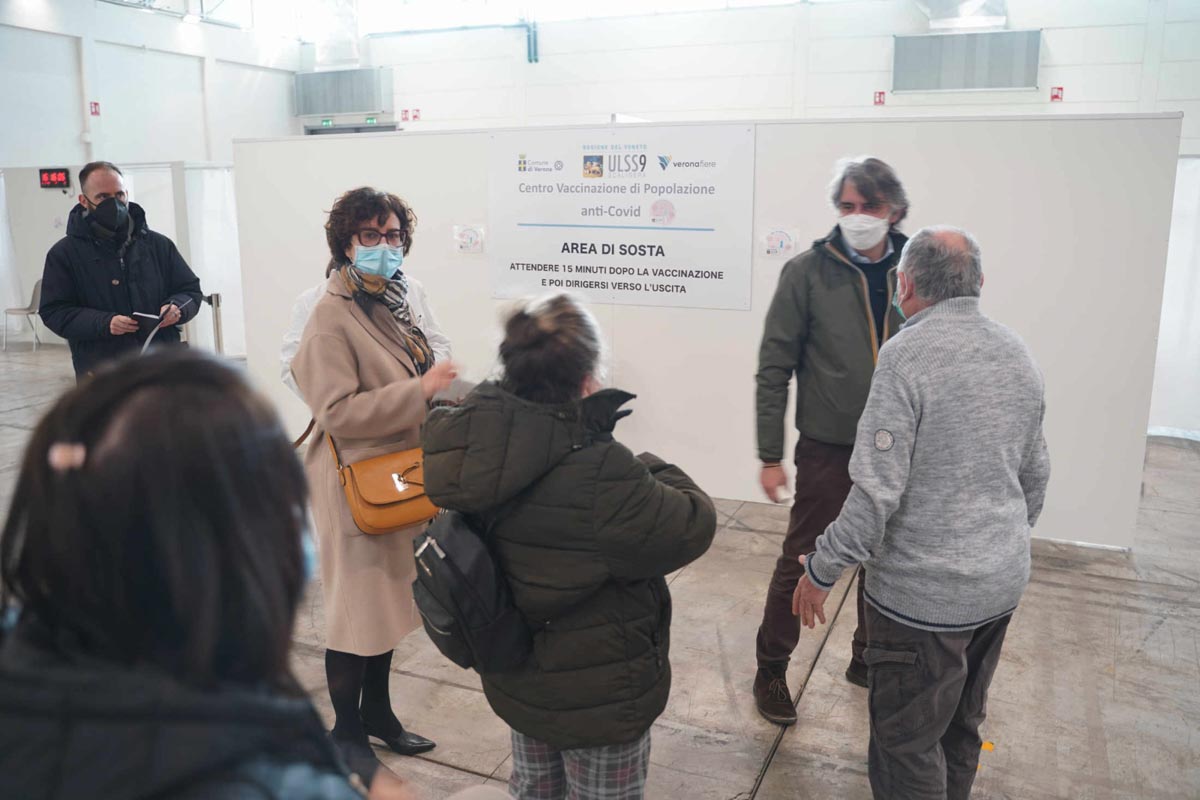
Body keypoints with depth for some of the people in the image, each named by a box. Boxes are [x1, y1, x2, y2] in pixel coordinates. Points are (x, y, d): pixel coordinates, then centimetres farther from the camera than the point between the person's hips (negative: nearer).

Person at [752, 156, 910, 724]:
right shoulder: (809, 272, -8)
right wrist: (770, 455, -8)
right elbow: (774, 368, -7)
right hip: (829, 448, -3)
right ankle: (770, 671, 23)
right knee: (802, 563, 3)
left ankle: (869, 660, 39)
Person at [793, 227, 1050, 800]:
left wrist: (821, 569, -11)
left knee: (906, 744, 6)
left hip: (925, 594, -8)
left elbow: (877, 490, -22)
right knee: (962, 730, 23)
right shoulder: (1018, 355, 5)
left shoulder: (908, 353, -18)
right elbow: (1035, 477, 14)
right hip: (1002, 584, 8)